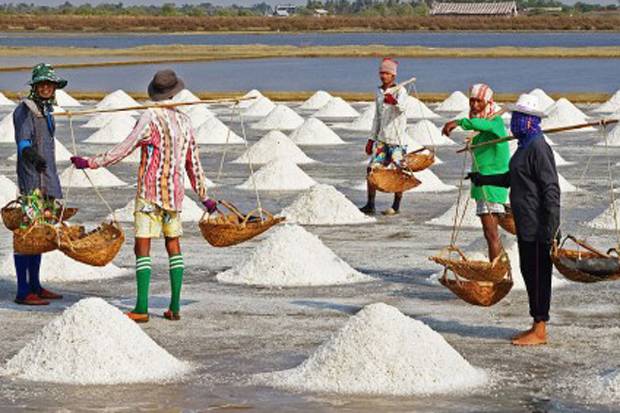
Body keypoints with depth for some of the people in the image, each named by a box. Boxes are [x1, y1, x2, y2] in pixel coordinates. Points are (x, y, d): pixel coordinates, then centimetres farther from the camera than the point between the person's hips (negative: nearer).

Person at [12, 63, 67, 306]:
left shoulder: (46, 111, 17)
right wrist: (31, 154, -48)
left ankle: (35, 286, 20)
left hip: (47, 179, 9)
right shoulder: (24, 111, -10)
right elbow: (23, 140, -26)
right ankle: (23, 292, -11)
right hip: (30, 178, -9)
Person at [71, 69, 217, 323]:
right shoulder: (184, 121, 7)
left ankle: (142, 308, -12)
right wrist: (204, 197, 22)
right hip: (175, 192, 6)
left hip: (149, 192, -6)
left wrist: (89, 163, -6)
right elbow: (193, 163, 13)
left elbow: (123, 150, -12)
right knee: (173, 246, 14)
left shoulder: (150, 118, -11)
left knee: (142, 248, -6)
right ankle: (175, 306, 12)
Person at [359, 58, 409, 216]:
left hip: (397, 139, -6)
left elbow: (402, 107, -30)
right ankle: (370, 205, 4)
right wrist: (372, 138, 19)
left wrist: (395, 102, -53)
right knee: (372, 169, -2)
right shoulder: (379, 93, 13)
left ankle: (396, 206, 9)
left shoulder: (400, 91, -8)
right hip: (382, 138, 6)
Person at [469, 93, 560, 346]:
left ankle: (540, 331, 1)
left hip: (538, 225, -10)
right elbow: (513, 178, 29)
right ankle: (537, 326, 21)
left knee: (538, 273, -4)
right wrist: (484, 179, 39)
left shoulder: (538, 148, -17)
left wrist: (550, 227, -24)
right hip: (526, 223, 10)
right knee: (529, 271, 14)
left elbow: (551, 188, -21)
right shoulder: (525, 146, 14)